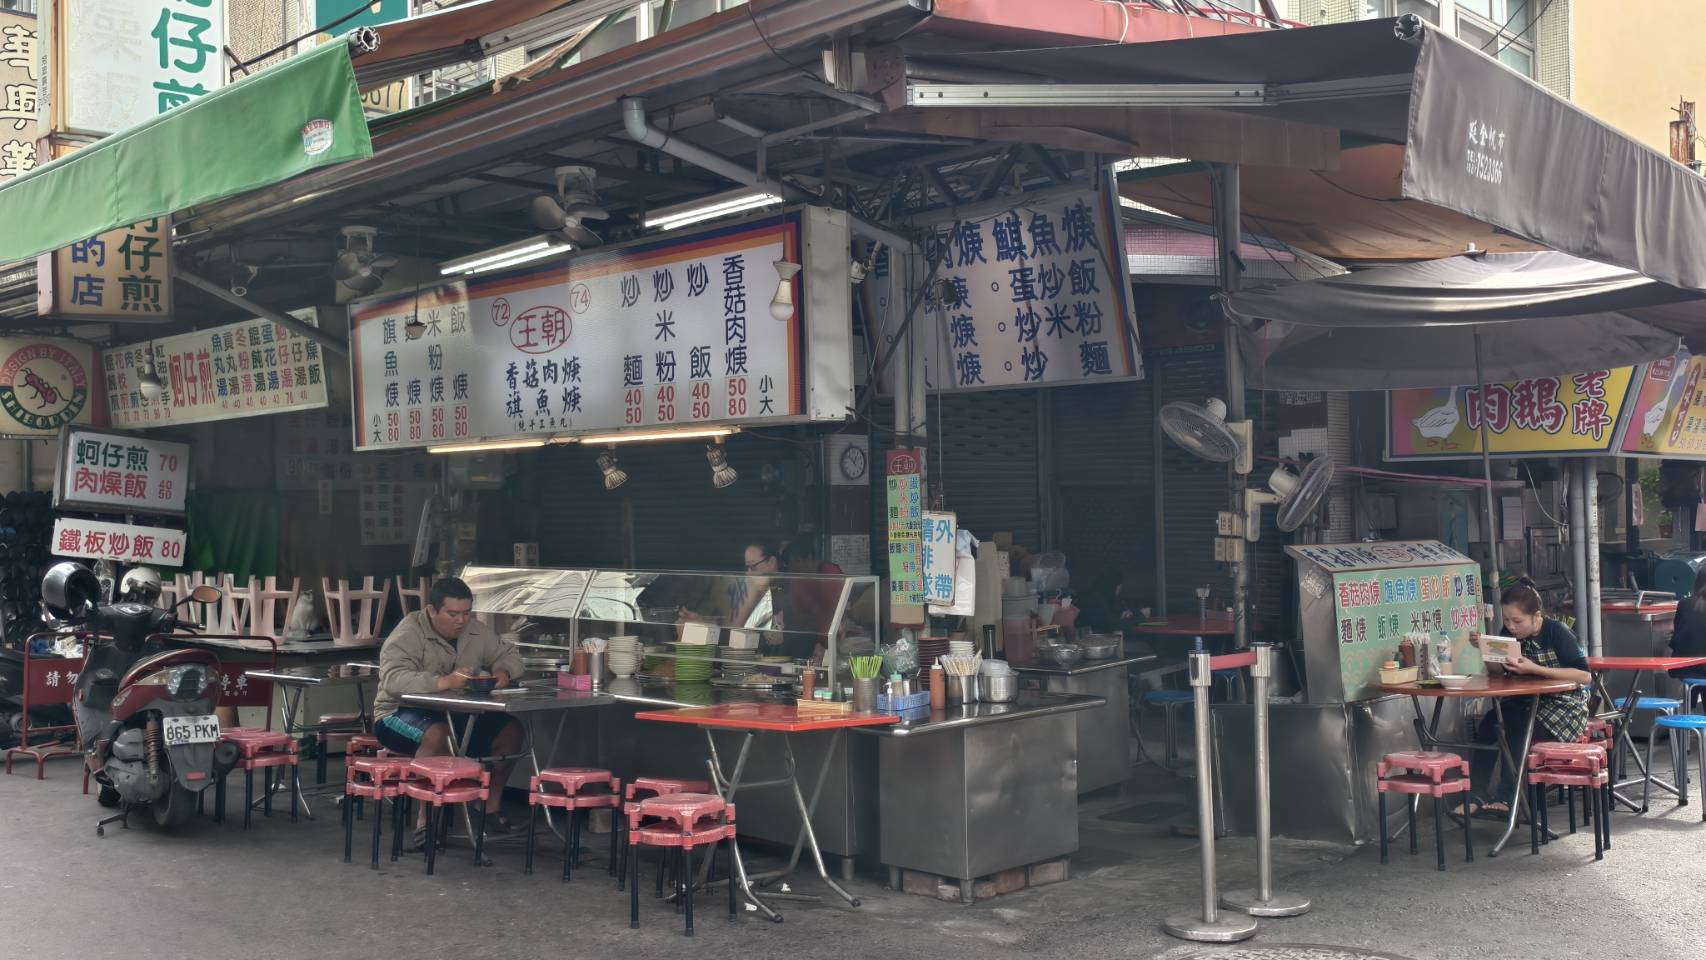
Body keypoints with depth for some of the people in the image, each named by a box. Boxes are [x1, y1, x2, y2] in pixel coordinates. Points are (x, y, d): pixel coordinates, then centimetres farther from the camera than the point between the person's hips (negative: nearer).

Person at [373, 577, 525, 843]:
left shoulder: (476, 631, 3)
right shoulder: (408, 634, -17)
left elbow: (510, 654, 14)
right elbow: (393, 679, -32)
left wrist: (502, 671, -11)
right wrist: (444, 682, -43)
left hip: (456, 715, 7)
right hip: (402, 713, -7)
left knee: (511, 731, -11)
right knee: (439, 735, -39)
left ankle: (492, 808, 4)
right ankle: (427, 820, -28)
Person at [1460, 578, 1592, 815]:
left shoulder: (1556, 633, -15)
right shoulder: (1509, 633, 2)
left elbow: (1585, 676, -22)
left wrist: (1535, 669, -28)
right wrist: (1484, 647, -10)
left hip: (1563, 705, -6)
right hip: (1524, 703, 6)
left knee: (1516, 731, -29)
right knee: (1489, 723, -22)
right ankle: (1476, 795, -23)